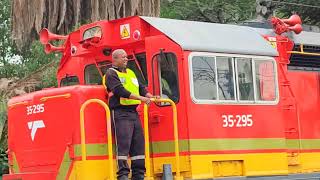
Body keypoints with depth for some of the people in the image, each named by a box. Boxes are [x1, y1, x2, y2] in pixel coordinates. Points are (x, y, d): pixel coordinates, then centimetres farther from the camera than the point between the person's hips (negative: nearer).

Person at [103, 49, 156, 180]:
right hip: (120, 113, -8)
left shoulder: (131, 73, 22)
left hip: (133, 112, 8)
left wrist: (152, 97, 0)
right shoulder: (111, 74, -3)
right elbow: (120, 91, -16)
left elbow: (141, 88, 19)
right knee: (123, 143, -13)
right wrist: (141, 98, -19)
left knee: (138, 143, 6)